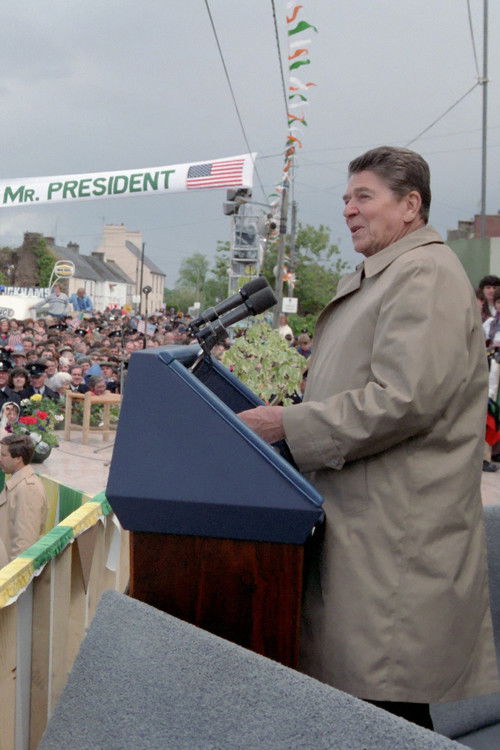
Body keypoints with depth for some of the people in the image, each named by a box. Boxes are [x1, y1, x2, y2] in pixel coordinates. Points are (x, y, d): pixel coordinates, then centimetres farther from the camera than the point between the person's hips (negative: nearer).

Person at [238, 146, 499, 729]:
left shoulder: (425, 273, -12)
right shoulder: (371, 280, 20)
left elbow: (404, 400, -23)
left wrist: (289, 426, -16)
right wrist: (285, 420, 14)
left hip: (395, 535, -10)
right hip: (361, 523, 10)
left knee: (388, 701, -2)